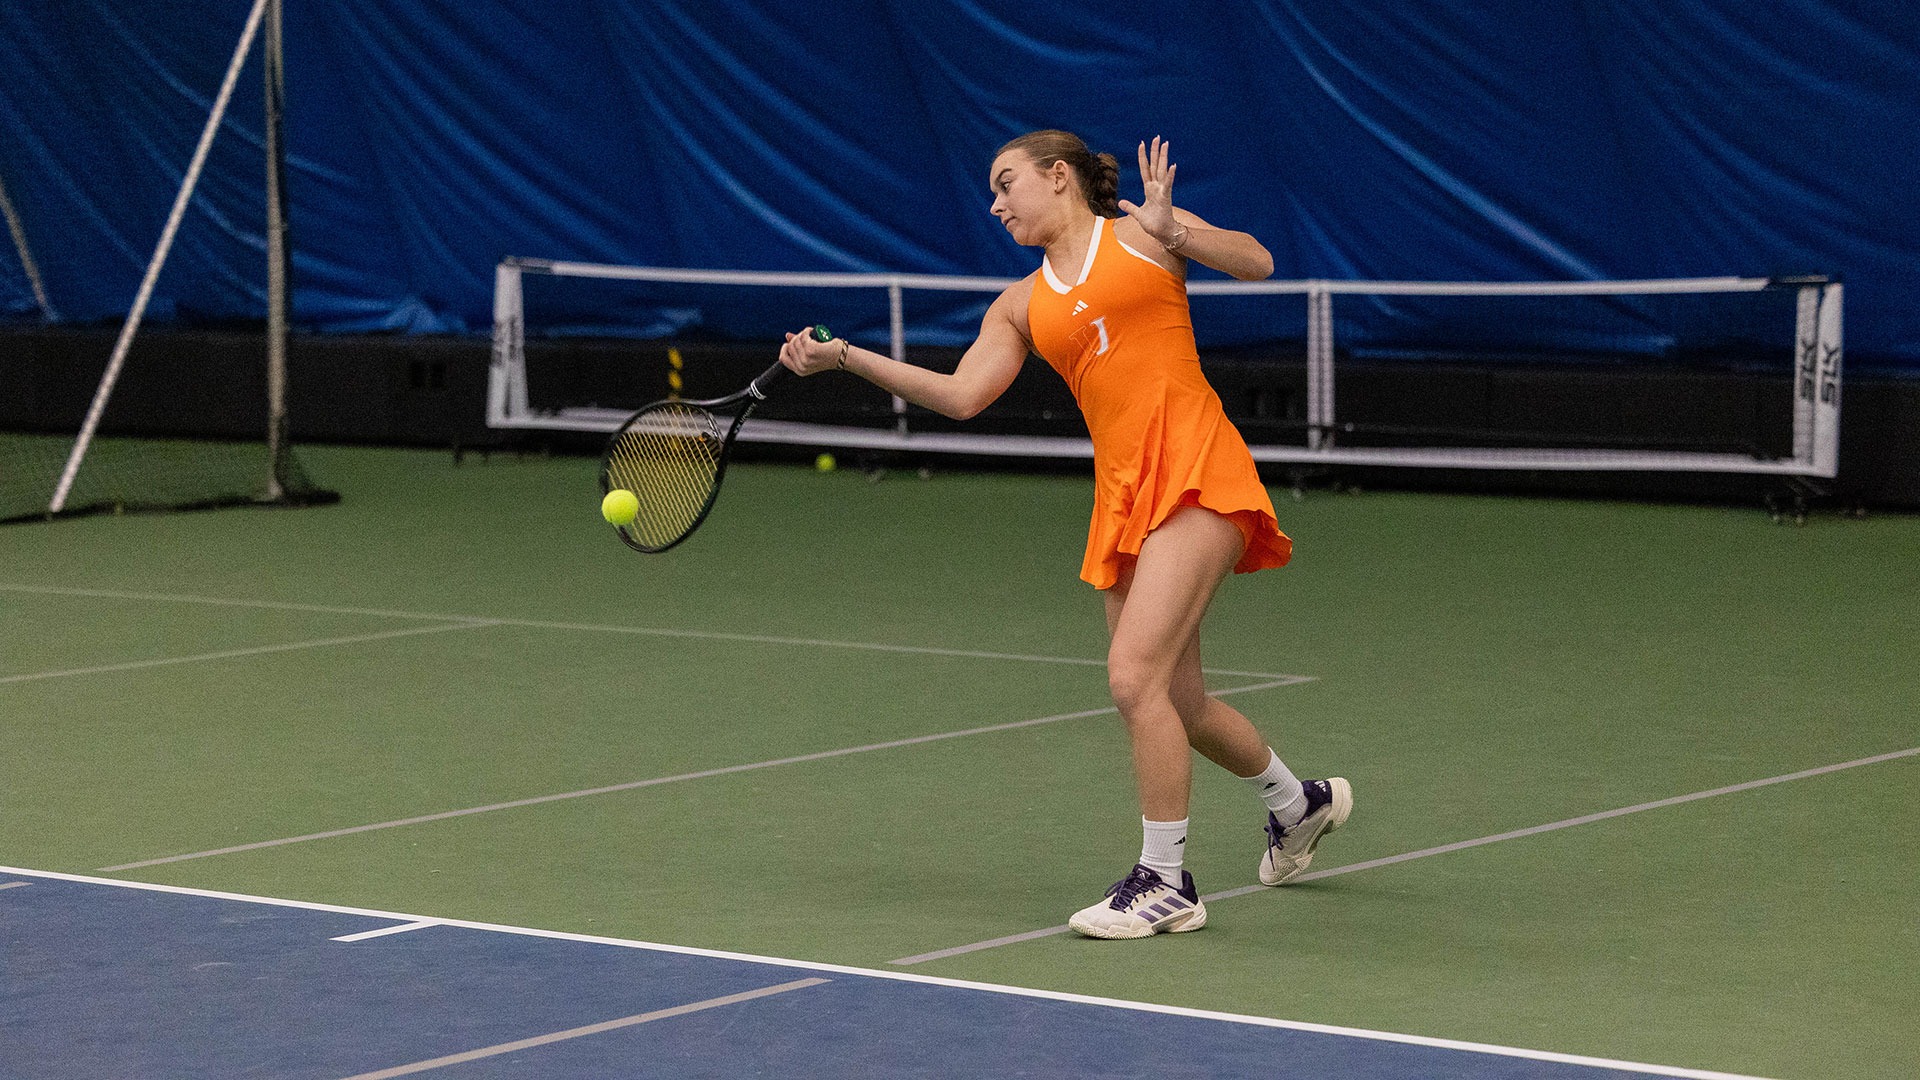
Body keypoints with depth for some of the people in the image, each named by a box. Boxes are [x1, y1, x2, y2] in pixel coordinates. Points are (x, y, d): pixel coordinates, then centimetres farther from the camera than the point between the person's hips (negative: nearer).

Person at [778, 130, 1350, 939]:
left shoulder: (1138, 232, 7)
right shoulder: (1023, 306, 18)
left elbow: (1255, 264, -3)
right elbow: (961, 395, 6)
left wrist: (1172, 232, -18)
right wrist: (846, 358, -1)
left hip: (1197, 475, -6)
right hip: (1122, 500, 7)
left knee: (1134, 675, -18)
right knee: (1176, 704, 11)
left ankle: (1164, 883, -7)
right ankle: (1300, 803, 39)